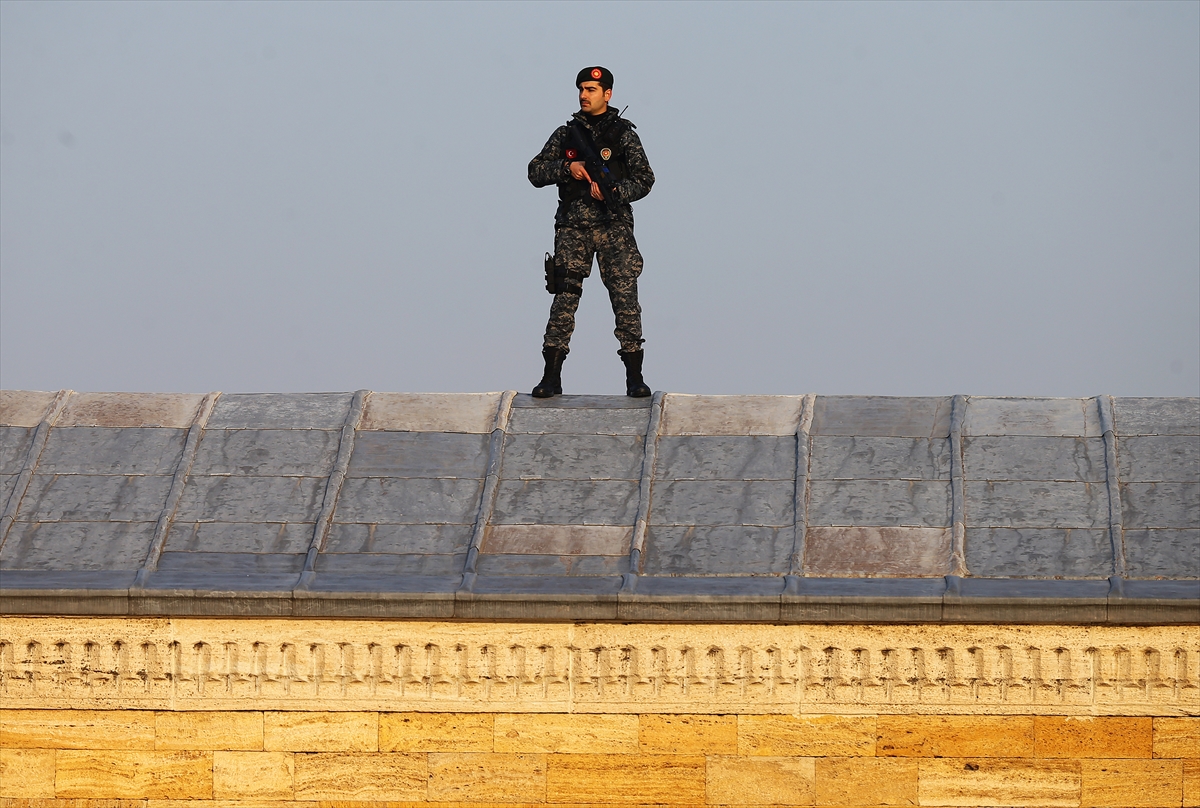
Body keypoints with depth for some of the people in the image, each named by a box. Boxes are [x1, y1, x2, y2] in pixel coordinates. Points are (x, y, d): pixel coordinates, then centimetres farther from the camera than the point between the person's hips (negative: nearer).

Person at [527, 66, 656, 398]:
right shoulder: (566, 134, 13)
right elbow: (535, 172, 9)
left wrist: (613, 191, -15)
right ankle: (552, 377, -2)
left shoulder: (624, 133, 7)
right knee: (565, 296, -4)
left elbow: (644, 179, 1)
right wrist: (567, 168, -8)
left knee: (625, 296, -7)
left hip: (614, 225, -2)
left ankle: (635, 378, -4)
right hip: (574, 226, 2)